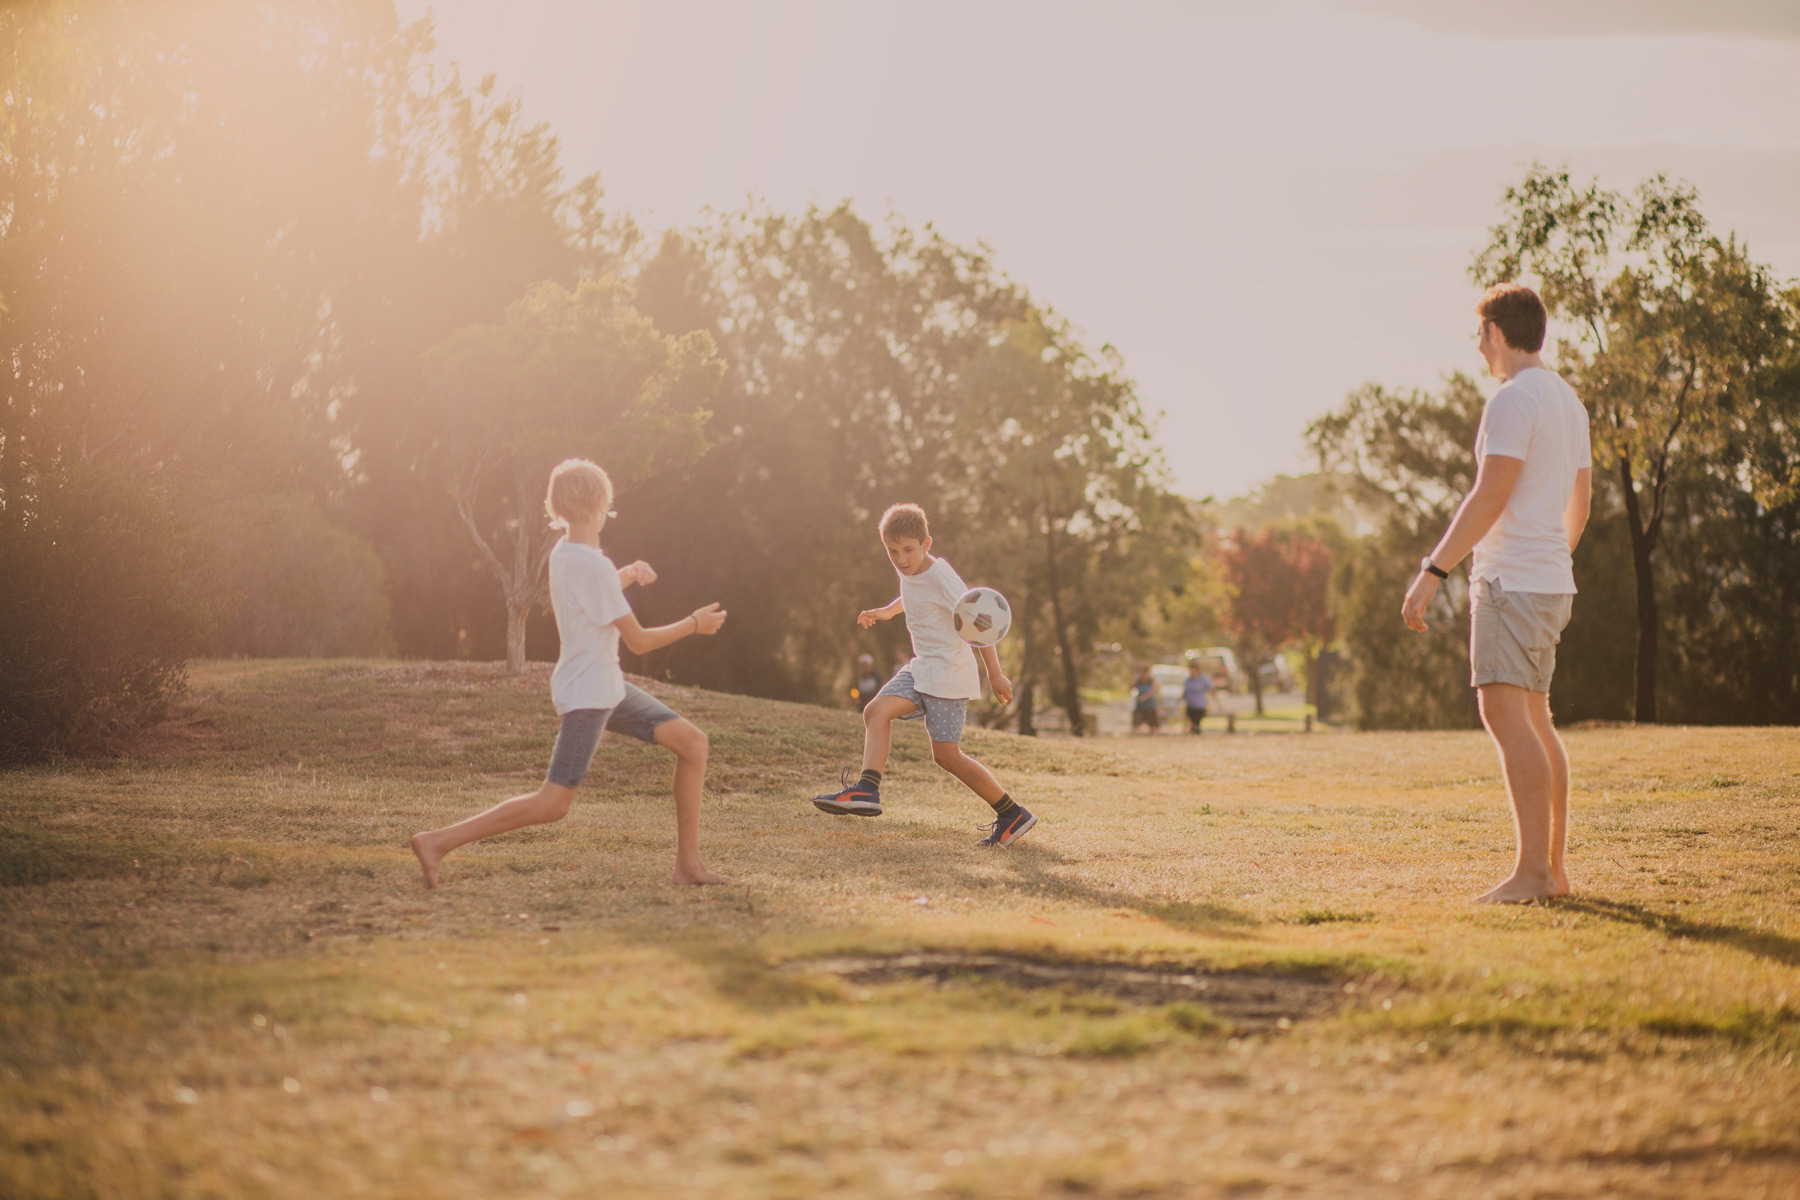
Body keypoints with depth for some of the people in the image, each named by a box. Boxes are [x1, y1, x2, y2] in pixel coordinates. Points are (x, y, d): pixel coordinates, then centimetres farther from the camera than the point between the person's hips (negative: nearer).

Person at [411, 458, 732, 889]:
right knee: (553, 804, -10)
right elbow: (638, 641, -14)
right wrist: (694, 624, -1)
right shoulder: (595, 567, -21)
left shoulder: (561, 554, 6)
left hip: (609, 690, 10)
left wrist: (621, 580, 14)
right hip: (586, 696, -10)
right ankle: (438, 841, -7)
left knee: (693, 743, 7)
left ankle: (688, 864, 9)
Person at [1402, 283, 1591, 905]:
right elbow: (1580, 499, 25)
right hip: (1552, 582, 10)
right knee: (1534, 719, 14)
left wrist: (1433, 571, -21)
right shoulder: (1567, 400, 17)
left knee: (1506, 713, -14)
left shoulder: (1513, 399, -13)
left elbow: (1490, 496, -20)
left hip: (1512, 581, -10)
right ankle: (1554, 868, 16)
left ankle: (1532, 871, -20)